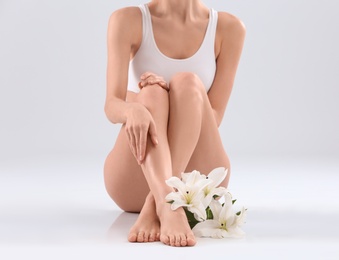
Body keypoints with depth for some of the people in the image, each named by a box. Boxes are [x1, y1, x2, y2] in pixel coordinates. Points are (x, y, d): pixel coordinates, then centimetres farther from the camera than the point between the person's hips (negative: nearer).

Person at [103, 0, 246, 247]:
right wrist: (133, 110, -38)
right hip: (132, 181, 0)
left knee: (187, 82, -25)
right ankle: (169, 206, -52)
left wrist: (179, 91, -25)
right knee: (152, 91, -28)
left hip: (197, 180, 1)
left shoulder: (229, 28, -1)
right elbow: (112, 105, -14)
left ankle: (156, 207, -41)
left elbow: (212, 118, -5)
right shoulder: (128, 20, -3)